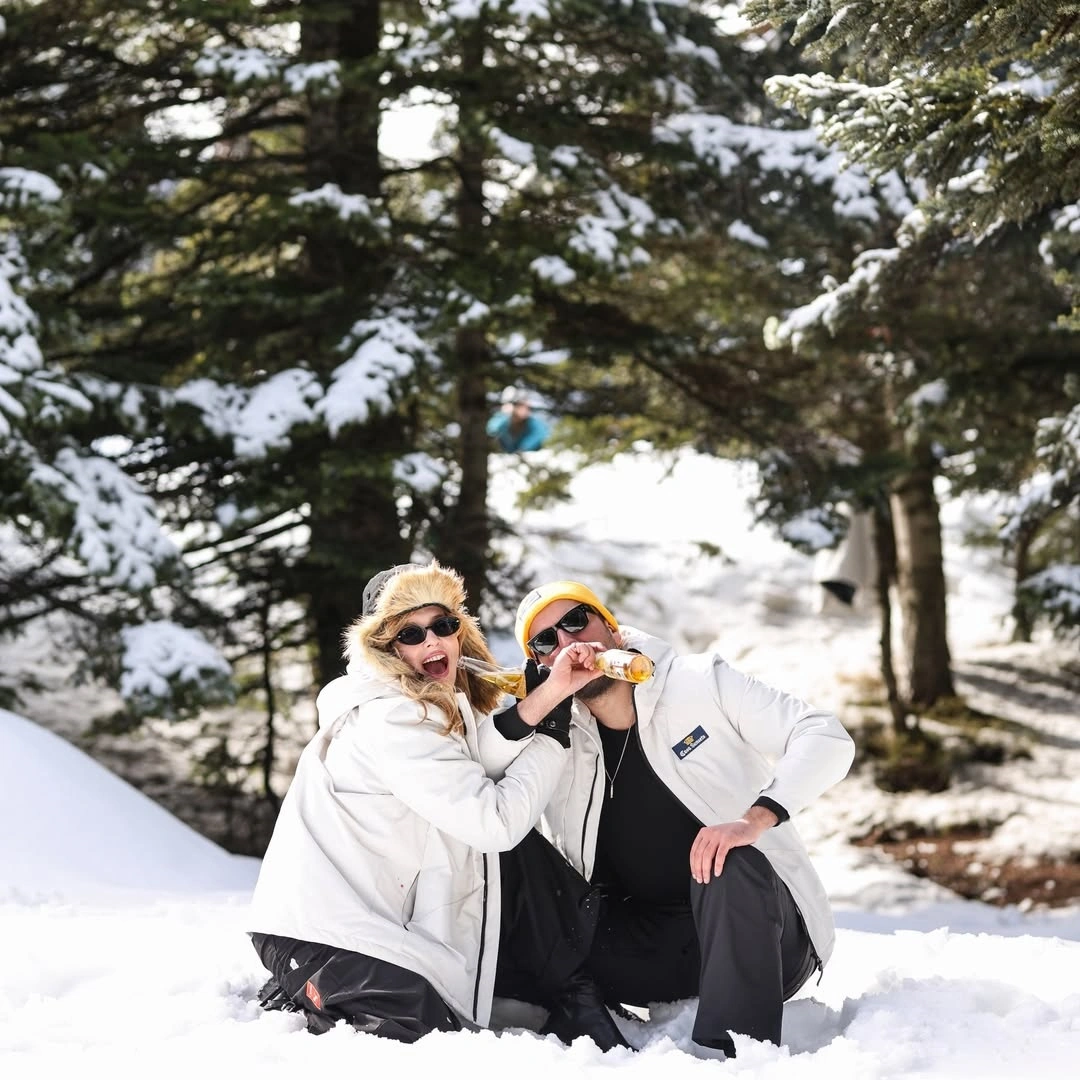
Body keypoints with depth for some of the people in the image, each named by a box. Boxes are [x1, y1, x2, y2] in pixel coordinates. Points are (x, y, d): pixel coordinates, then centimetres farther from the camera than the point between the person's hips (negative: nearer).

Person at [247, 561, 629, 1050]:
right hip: (317, 933, -10)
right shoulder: (387, 720, -21)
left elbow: (491, 758, -12)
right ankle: (305, 997, -2)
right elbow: (496, 822, -23)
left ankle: (569, 995, 11)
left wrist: (548, 694, -23)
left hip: (378, 910, 10)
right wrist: (552, 738, -11)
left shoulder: (441, 706, 9)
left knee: (521, 857, 2)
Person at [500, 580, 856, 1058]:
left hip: (768, 932, -3)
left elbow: (827, 738, -14)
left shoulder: (699, 683, -5)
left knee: (731, 864, -36)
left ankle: (733, 1052, -39)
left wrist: (756, 818, -30)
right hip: (658, 946, 3)